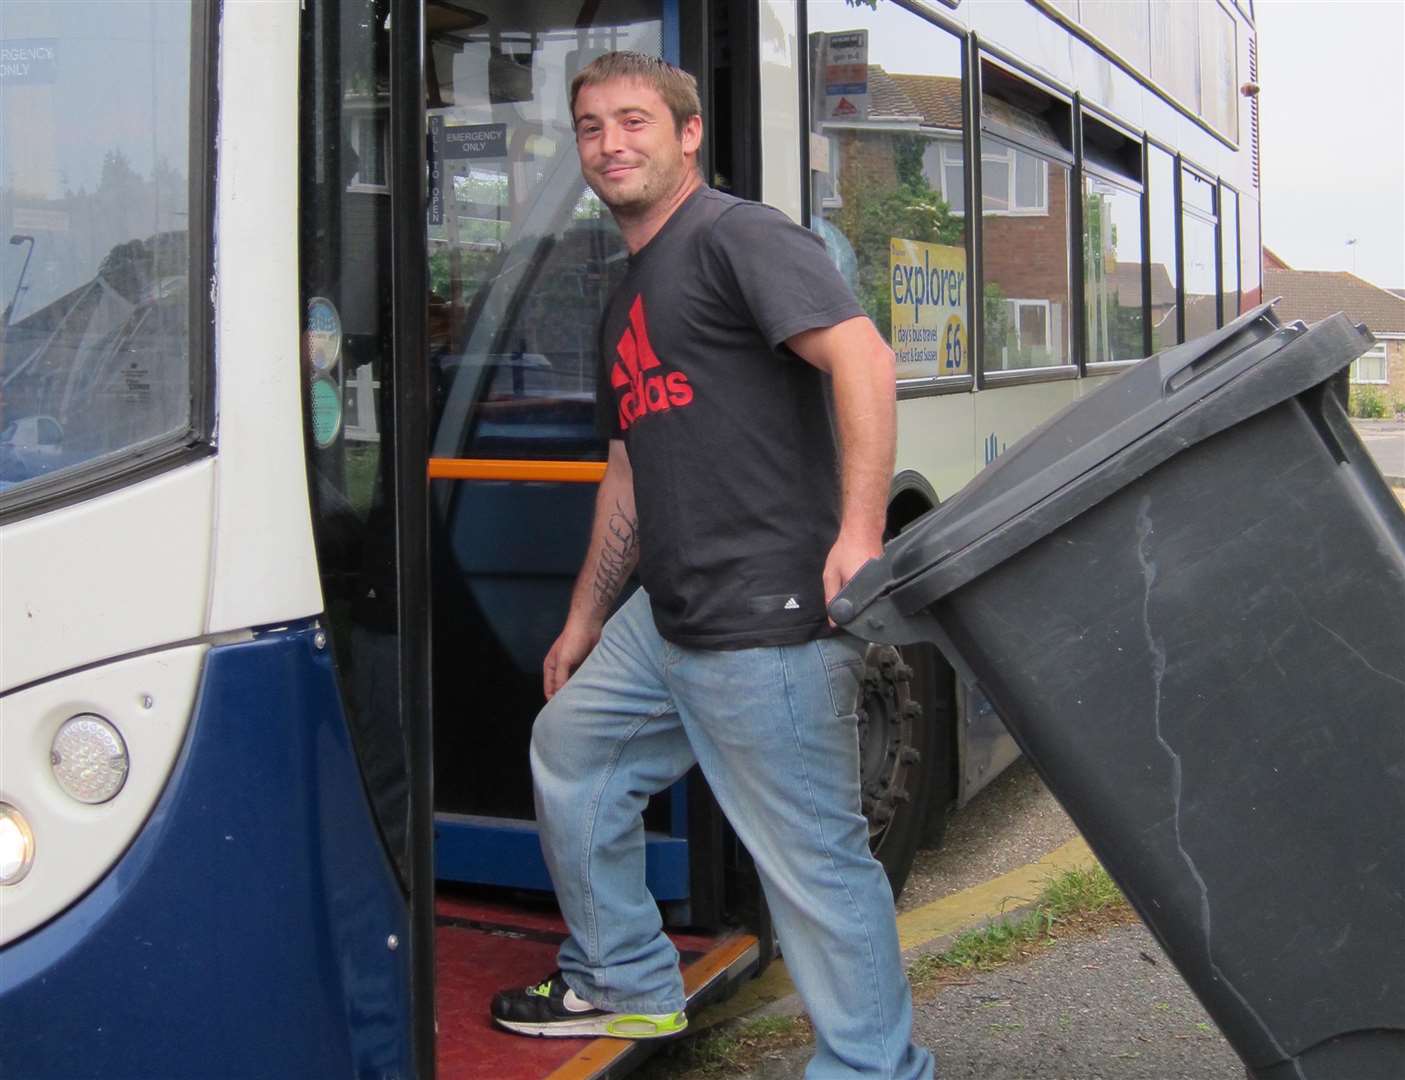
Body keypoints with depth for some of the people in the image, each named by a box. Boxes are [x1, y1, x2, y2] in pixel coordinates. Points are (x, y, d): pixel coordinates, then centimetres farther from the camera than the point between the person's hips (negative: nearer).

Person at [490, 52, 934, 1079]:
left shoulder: (737, 235, -7)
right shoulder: (627, 300, 22)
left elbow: (863, 357, -20)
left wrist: (859, 533, -30)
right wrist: (585, 617, 28)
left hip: (769, 619, -10)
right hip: (664, 620, 10)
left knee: (813, 856, -6)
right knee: (570, 744, 21)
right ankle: (625, 984, 37)